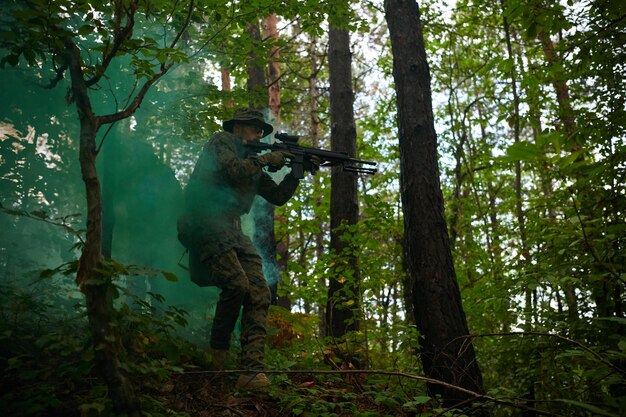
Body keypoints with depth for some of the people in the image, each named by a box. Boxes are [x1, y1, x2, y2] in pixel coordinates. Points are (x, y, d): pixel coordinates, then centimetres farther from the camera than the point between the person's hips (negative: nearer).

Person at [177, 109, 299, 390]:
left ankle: (252, 371, -17)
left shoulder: (252, 160, 27)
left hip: (233, 231, 7)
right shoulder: (221, 141, 7)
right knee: (237, 284, -24)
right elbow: (235, 170, -12)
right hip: (206, 224, -7)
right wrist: (267, 159, 1)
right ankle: (218, 350, -1)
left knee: (260, 293, -10)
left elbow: (278, 196, 22)